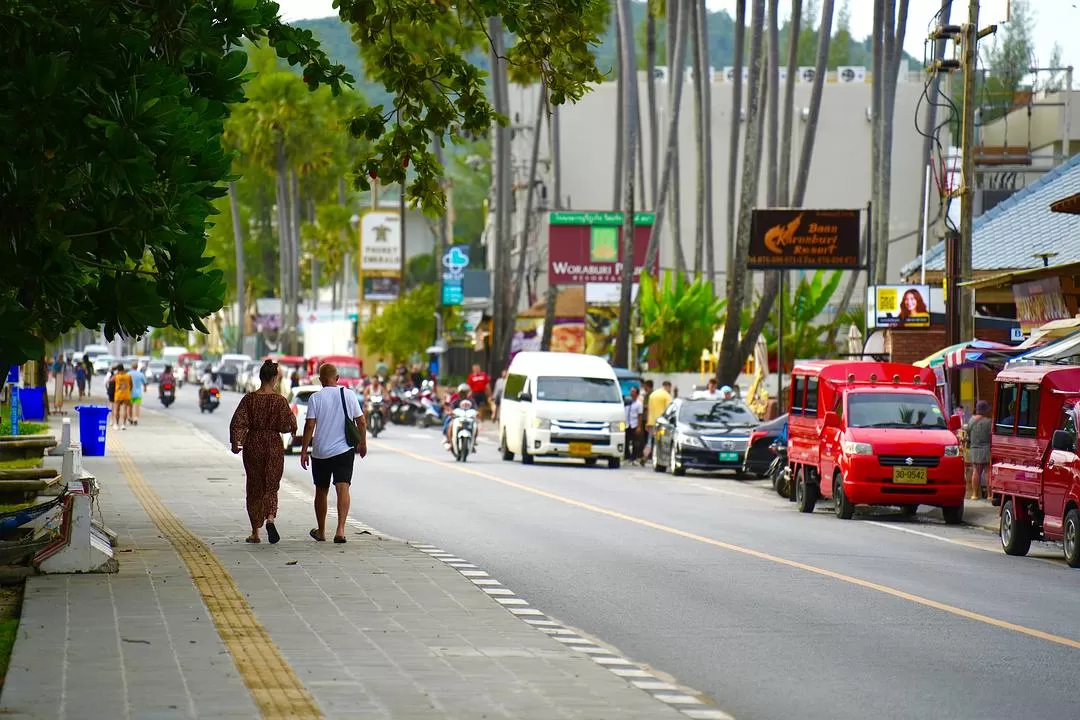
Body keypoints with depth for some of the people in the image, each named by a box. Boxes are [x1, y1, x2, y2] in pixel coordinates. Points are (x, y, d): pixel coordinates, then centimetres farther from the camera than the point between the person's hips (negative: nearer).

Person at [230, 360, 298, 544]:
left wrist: (236, 442, -1)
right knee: (271, 486, 8)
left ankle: (255, 532, 14)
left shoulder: (249, 399, -4)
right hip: (274, 446, -1)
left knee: (254, 488, 11)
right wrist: (292, 419, 11)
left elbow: (238, 422, -8)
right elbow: (285, 426, -9)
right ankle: (270, 518, -21)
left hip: (253, 446, 1)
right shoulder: (279, 400, -8)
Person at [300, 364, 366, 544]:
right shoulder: (349, 395, -1)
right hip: (344, 450, 0)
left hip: (320, 452, 0)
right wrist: (362, 444, 16)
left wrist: (304, 450, -3)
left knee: (321, 491, 15)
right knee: (343, 488, -8)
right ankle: (340, 529, -26)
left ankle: (321, 531, 28)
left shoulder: (315, 398, -4)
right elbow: (361, 422, 2)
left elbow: (310, 425, -9)